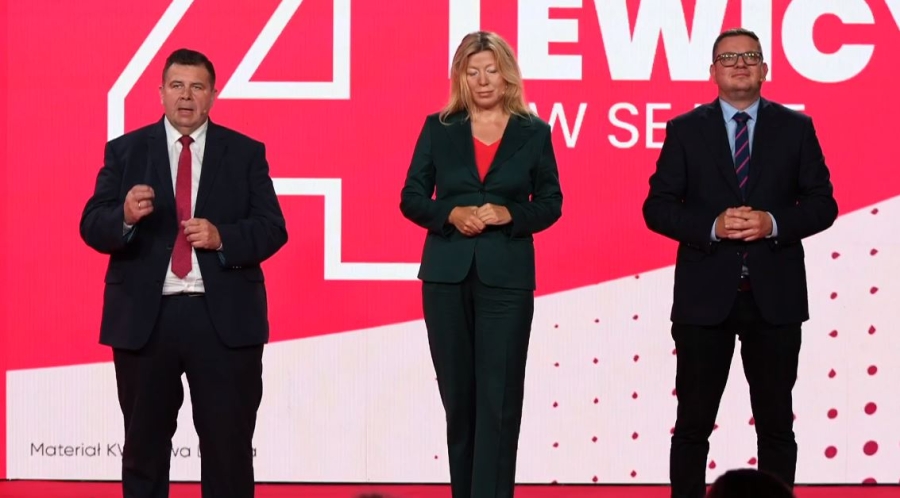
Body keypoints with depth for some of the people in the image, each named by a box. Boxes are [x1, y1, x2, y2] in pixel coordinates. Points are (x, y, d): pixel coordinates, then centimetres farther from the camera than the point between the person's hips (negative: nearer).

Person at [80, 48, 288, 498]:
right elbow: (92, 227, -1)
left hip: (224, 319, 0)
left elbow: (272, 229, 0)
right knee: (144, 444, 10)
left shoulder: (246, 153, 6)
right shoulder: (124, 151, 6)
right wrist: (125, 216, -23)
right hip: (145, 318, 1)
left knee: (229, 445, 3)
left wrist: (222, 237, -18)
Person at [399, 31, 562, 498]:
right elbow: (411, 199, 5)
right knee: (458, 395, 9)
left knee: (498, 399, -6)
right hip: (447, 275, 2)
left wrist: (509, 214, -13)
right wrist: (451, 214, -14)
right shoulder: (438, 128, 5)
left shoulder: (534, 132, 3)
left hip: (506, 277, -1)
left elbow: (550, 203, 6)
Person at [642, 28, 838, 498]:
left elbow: (822, 204, 3)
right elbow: (657, 208, -1)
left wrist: (774, 223, -15)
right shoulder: (685, 130, 3)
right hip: (705, 295, -1)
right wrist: (712, 226, -17)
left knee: (776, 421, 8)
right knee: (693, 422, 4)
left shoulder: (796, 128, 5)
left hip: (775, 295, 1)